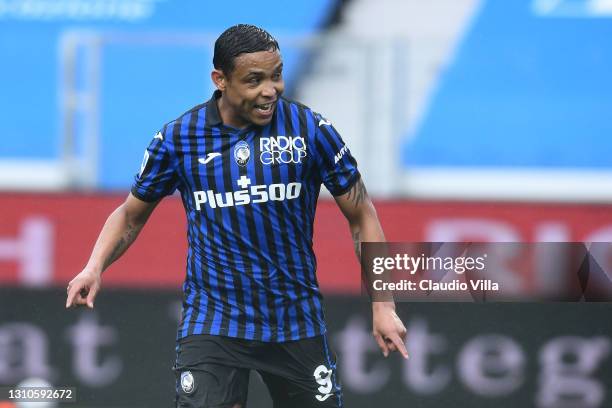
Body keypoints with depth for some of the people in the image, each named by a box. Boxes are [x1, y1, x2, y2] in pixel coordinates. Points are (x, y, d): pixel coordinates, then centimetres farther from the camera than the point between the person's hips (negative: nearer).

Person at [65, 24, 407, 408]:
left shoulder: (311, 129, -5)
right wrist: (94, 268, -6)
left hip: (296, 321, 1)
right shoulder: (177, 138, -3)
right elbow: (131, 214, 12)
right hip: (212, 323, -1)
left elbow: (361, 215, 3)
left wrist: (383, 305, -3)